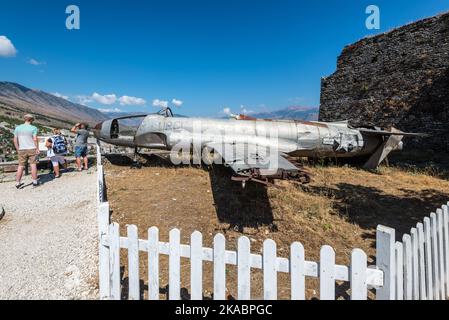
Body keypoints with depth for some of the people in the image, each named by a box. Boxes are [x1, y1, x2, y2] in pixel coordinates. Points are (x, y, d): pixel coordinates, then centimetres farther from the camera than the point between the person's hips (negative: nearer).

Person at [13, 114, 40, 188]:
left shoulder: (17, 128, 7)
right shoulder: (33, 128, -5)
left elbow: (15, 140, 6)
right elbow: (35, 139, -12)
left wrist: (18, 149, 14)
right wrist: (37, 149, -7)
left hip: (22, 150, 4)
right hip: (32, 149, -3)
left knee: (21, 166, 8)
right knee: (33, 165, 1)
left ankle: (18, 183, 11)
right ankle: (35, 182, 5)